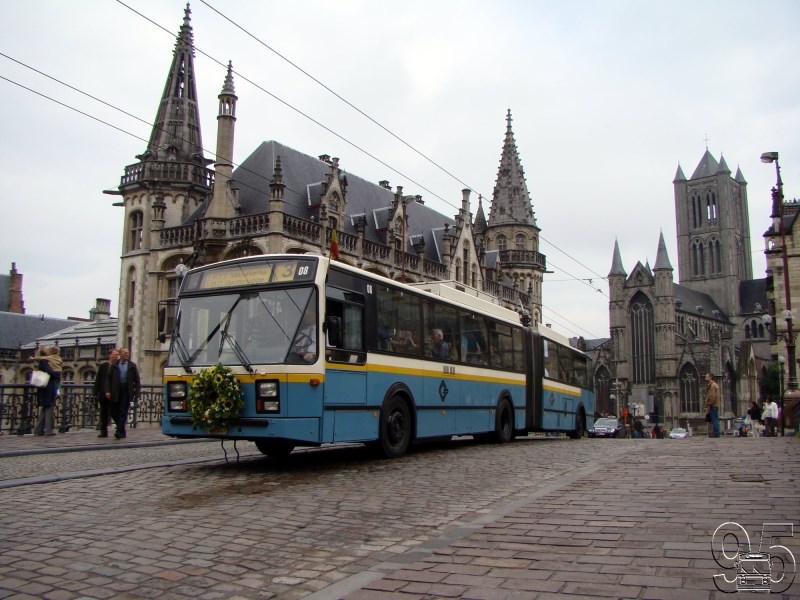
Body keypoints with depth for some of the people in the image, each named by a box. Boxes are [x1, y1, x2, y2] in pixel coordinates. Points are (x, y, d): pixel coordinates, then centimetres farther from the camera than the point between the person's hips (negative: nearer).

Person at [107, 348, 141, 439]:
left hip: (126, 391, -2)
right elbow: (109, 379, 5)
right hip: (115, 391, 2)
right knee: (114, 412, 4)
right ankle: (122, 431, 20)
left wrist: (136, 392, -2)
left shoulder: (132, 365, 7)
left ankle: (120, 432, -7)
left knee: (123, 412, -7)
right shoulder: (114, 365, 8)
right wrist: (108, 391, -6)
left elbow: (137, 380, 6)